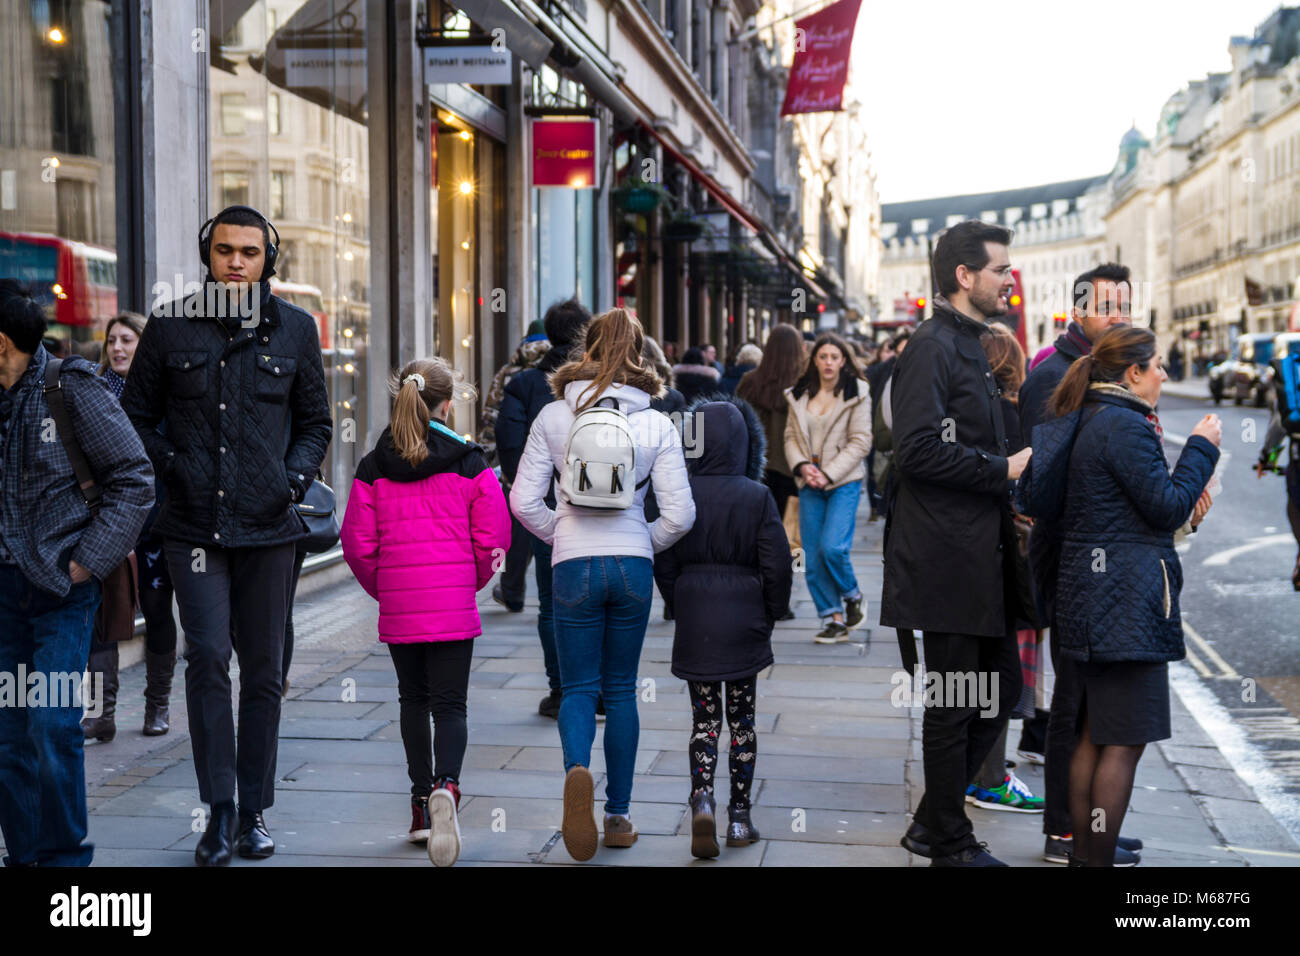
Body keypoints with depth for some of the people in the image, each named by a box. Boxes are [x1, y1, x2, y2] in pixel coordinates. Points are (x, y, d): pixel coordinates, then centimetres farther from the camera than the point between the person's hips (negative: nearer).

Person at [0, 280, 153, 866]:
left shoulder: (71, 388, -8)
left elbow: (134, 480, -6)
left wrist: (89, 561, -9)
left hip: (62, 587, -4)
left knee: (53, 726, -10)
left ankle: (65, 856, 4)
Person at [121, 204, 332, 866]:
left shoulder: (295, 329, 8)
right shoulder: (171, 326, 4)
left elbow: (316, 423, 16)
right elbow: (135, 415, 12)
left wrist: (297, 475, -2)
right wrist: (167, 465, -5)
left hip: (269, 525, 1)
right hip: (194, 524, -1)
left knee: (264, 668, 6)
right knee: (207, 657, -10)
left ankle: (254, 811, 17)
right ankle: (218, 808, -1)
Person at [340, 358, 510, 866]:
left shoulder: (374, 467, 2)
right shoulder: (470, 463, -3)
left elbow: (357, 542, 2)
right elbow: (492, 536, -4)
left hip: (397, 604, 2)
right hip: (453, 605, -2)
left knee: (413, 699, 17)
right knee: (450, 705, 0)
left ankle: (422, 804, 18)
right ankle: (446, 786, -26)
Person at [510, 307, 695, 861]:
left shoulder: (553, 417, -2)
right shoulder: (656, 425, -2)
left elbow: (524, 501, -4)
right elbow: (680, 514, -5)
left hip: (575, 565, -1)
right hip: (633, 565, 1)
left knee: (578, 687, 6)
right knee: (621, 690, 13)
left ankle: (577, 768, -26)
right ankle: (618, 816, 15)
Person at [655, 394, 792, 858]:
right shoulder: (757, 497, -9)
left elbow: (663, 562, -1)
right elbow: (777, 566, -8)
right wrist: (770, 615, 7)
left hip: (695, 626, 1)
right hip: (743, 622, -1)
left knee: (703, 718, 9)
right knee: (742, 719, 11)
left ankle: (702, 797, -13)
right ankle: (739, 817, 14)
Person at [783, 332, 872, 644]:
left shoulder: (856, 393, -2)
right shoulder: (798, 395, 9)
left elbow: (860, 442, -5)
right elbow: (791, 436, 10)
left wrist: (828, 473, -12)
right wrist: (802, 466, -10)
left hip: (844, 481, -4)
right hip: (809, 484, 4)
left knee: (832, 547, -18)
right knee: (812, 557, 0)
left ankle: (852, 596, 10)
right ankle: (833, 619, 10)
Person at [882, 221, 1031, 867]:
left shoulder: (969, 347, 19)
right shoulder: (933, 347, -14)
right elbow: (919, 451, -24)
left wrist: (1009, 470, 11)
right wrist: (1003, 469, -17)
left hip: (981, 556, 10)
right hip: (948, 560, -10)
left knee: (1000, 687, 14)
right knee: (954, 701, 0)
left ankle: (934, 821, 24)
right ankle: (949, 843, 13)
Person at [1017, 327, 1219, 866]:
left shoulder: (1085, 421, 15)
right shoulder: (1125, 426, -15)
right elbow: (1168, 509, -13)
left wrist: (1182, 496, 15)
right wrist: (1201, 449, -3)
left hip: (1087, 595, 10)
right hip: (1126, 599, -10)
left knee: (1095, 733, 14)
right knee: (1125, 740, -6)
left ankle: (1083, 854, 20)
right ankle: (1099, 859, -3)